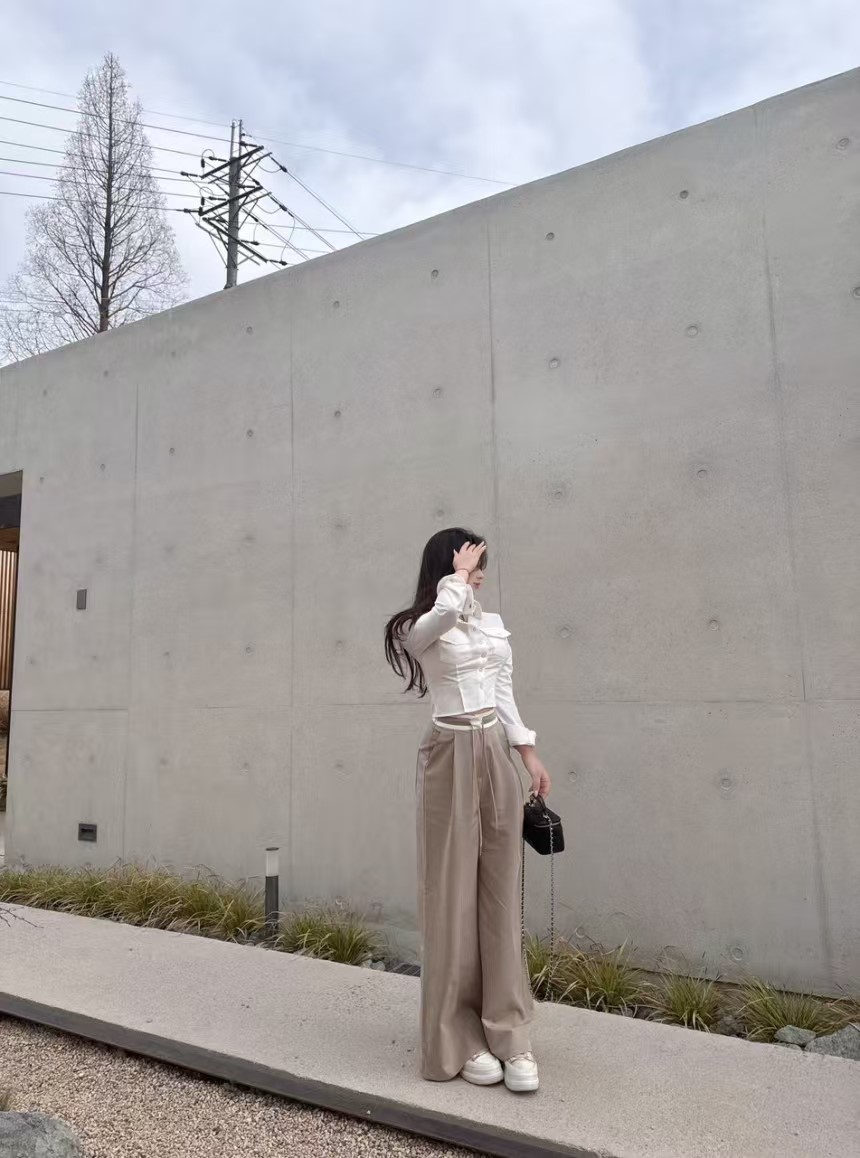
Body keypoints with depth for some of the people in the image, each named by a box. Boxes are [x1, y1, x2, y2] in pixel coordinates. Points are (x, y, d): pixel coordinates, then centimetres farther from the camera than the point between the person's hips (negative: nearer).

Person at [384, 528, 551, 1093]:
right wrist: (458, 574, -11)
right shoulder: (419, 630, -6)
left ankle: (508, 1035, 16)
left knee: (501, 893, 7)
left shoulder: (495, 624, 13)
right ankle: (460, 1040, 15)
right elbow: (445, 610, -30)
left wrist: (529, 754, 12)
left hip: (496, 755, 6)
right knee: (454, 895, 2)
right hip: (451, 757, -5)